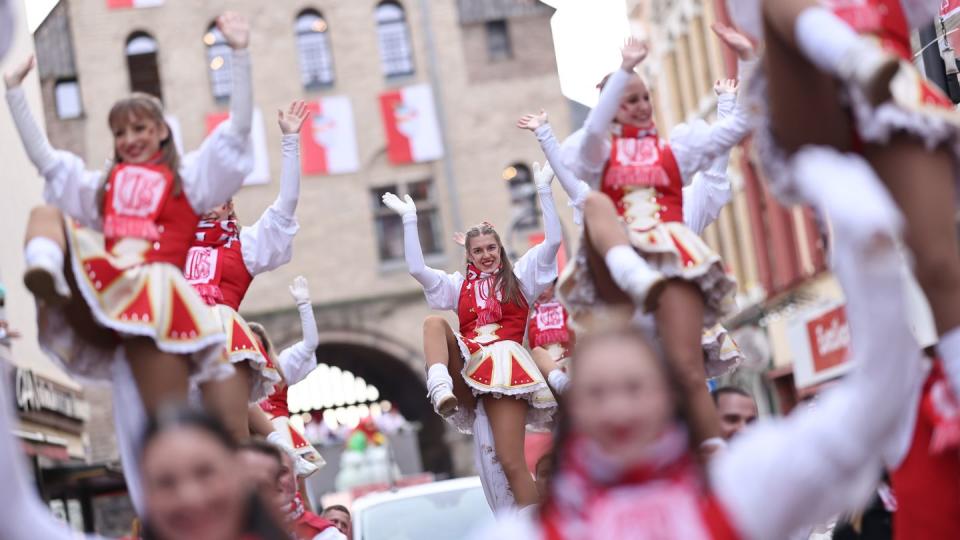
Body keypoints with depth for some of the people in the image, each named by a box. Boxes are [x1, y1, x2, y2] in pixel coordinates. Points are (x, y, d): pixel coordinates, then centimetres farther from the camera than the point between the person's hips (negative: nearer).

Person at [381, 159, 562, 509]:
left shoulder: (519, 275, 16)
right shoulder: (459, 285, 21)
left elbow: (553, 240, 6)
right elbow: (416, 268, 9)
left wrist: (543, 190, 3)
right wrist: (409, 220, 7)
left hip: (503, 361, -3)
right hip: (467, 363, 3)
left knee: (511, 461, -16)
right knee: (434, 322, -24)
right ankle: (440, 388, -46)